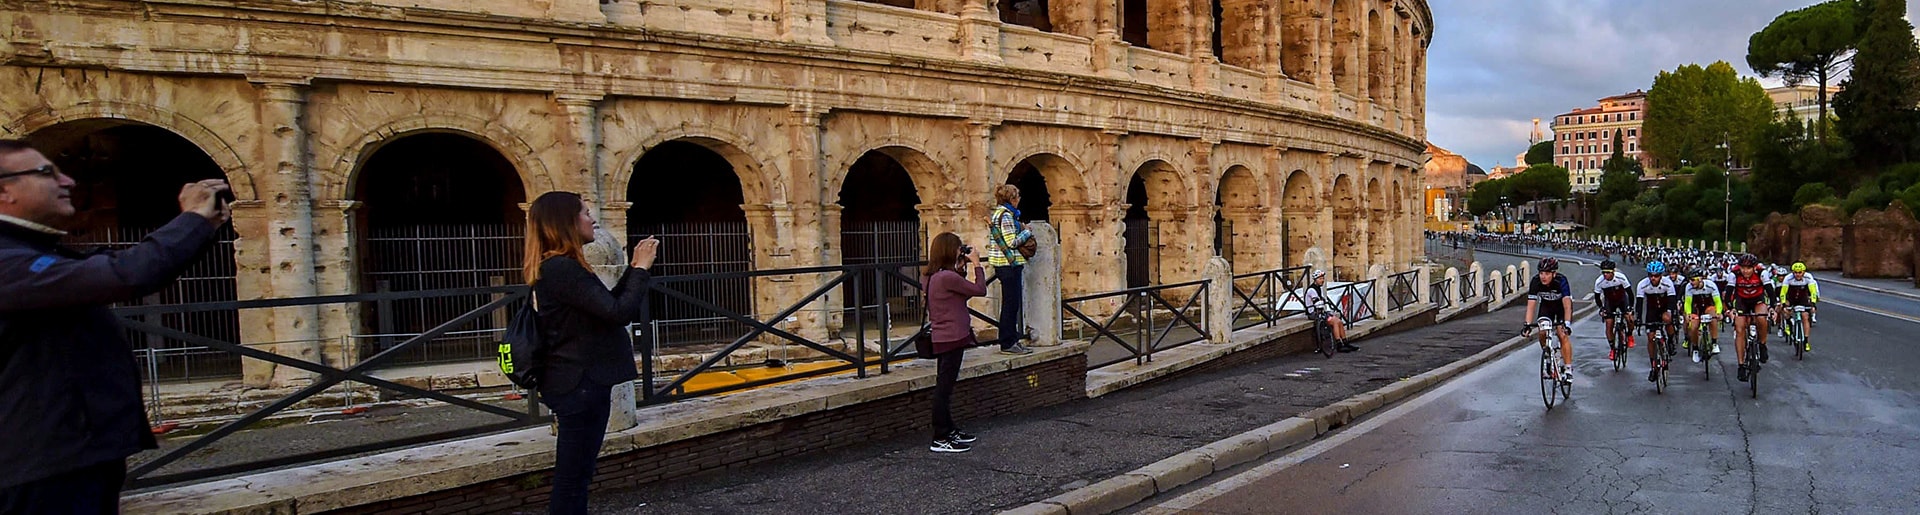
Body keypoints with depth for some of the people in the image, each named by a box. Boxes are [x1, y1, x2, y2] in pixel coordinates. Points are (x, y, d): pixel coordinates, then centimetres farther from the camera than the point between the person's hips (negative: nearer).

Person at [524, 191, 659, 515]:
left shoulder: (561, 266, 13)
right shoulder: (561, 268, -20)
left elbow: (606, 305, 20)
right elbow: (619, 313, -24)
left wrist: (634, 267, 12)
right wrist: (642, 268, -12)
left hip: (580, 382, 11)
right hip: (580, 385, -11)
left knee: (575, 476, 18)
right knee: (572, 479, -2)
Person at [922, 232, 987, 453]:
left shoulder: (930, 276, 8)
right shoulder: (948, 277, -21)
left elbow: (961, 292, 18)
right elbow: (980, 290, -14)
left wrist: (960, 269, 8)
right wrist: (976, 265, -4)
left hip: (942, 339, 10)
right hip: (952, 338, -10)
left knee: (944, 387, 17)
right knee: (944, 388, -5)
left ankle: (949, 430, 29)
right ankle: (940, 440, 1)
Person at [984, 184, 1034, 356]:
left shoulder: (998, 213, 16)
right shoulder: (1006, 215, -15)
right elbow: (1011, 242, -19)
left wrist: (1021, 230, 15)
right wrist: (1027, 232, -6)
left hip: (1003, 264, 10)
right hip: (1009, 264, -10)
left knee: (1011, 304, 14)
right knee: (1011, 304, -5)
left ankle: (1011, 341, 20)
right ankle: (1008, 344, 0)